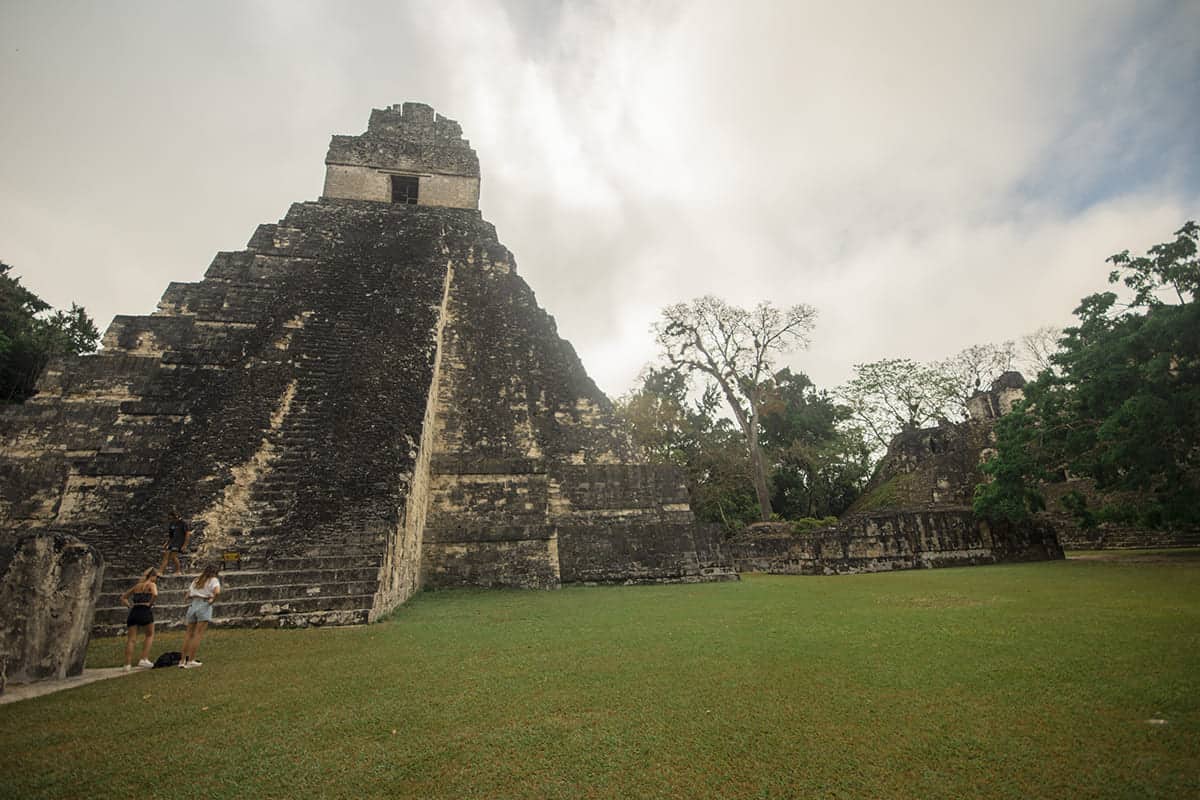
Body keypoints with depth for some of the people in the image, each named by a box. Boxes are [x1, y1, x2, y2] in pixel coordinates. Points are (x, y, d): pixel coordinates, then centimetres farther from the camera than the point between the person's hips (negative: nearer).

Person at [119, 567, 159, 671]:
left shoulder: (137, 585, 20)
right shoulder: (152, 584, 1)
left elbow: (123, 598, 25)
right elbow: (155, 594, -21)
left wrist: (130, 605, 15)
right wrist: (150, 604, -5)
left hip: (134, 612, 5)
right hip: (145, 611, -5)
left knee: (130, 639, 7)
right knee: (149, 635, 14)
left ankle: (127, 664, 4)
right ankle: (144, 659, 8)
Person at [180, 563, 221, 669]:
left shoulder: (196, 580, 17)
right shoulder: (213, 580, -1)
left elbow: (188, 596, 14)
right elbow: (217, 592, -20)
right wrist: (212, 600, -5)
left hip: (193, 605, 6)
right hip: (205, 606, -6)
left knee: (189, 633, 13)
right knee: (198, 634, -2)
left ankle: (183, 660, 15)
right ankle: (191, 661, -1)